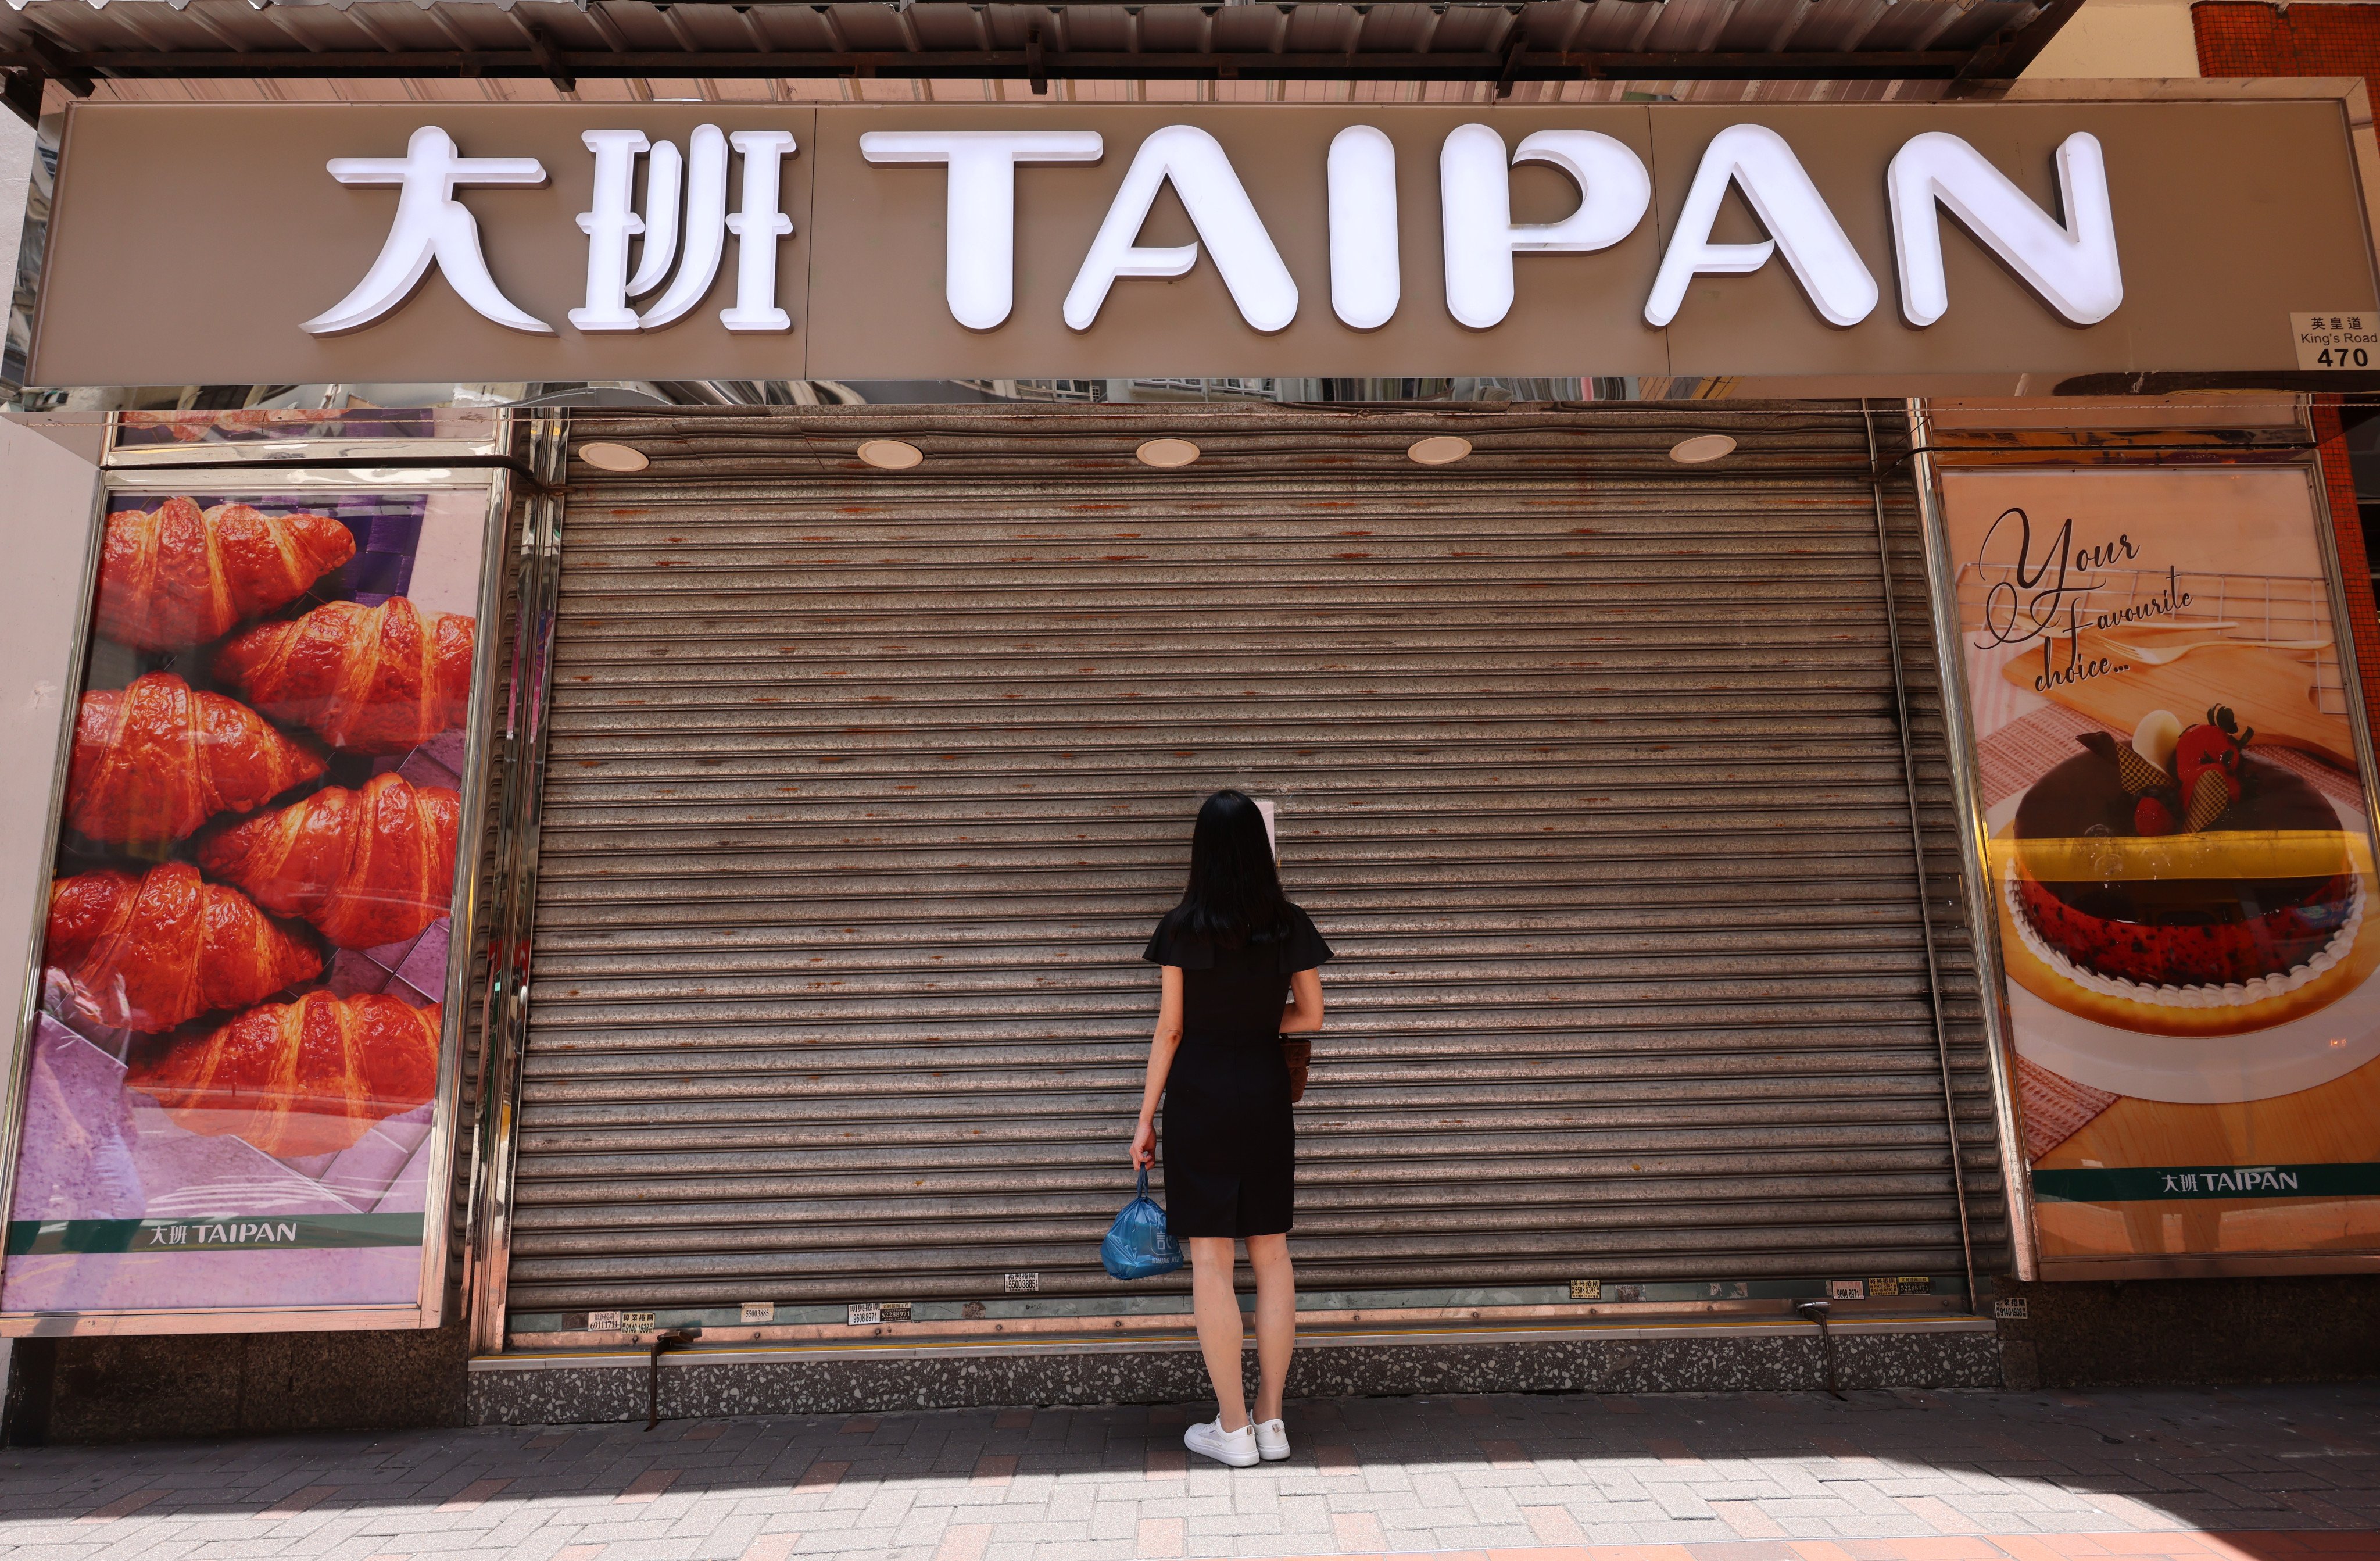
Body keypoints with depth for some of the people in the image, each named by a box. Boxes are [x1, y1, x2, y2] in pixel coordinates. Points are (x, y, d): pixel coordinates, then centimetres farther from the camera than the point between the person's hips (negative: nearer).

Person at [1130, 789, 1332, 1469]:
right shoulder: (1290, 925, -2)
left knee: (1210, 1258, 4)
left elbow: (1170, 1029, -6)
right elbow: (1309, 1016, 5)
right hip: (1265, 1091, 3)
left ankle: (1233, 1428, 11)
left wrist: (1146, 1118, 1)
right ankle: (1271, 1420, 18)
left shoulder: (1182, 927, -8)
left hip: (1199, 1094, -3)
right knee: (1271, 1253, 11)